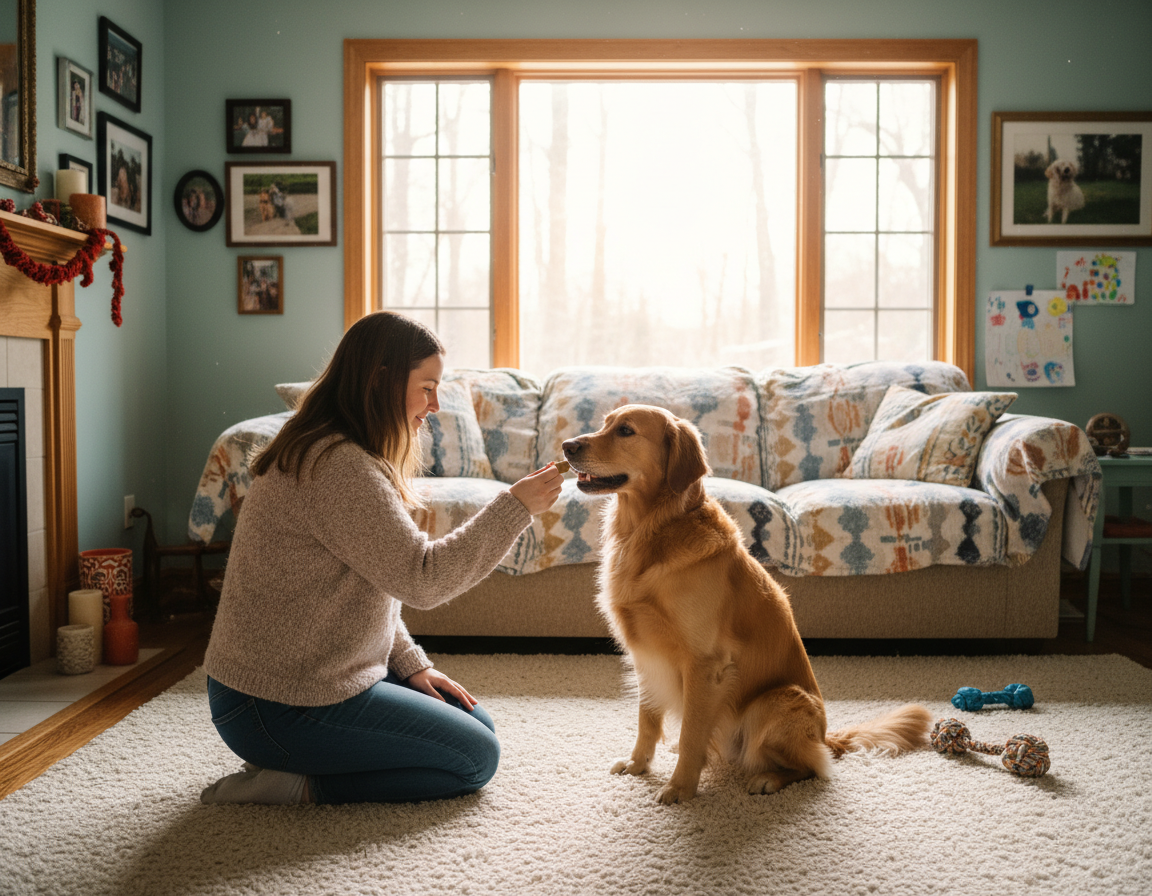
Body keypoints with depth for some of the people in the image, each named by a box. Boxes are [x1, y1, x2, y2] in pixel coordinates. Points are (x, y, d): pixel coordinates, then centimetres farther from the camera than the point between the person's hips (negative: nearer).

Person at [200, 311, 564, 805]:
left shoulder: (332, 453, 10)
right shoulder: (337, 466, -24)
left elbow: (381, 580, 15)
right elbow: (421, 577, -26)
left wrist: (412, 665, 7)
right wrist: (515, 506, -20)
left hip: (292, 676, 10)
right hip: (281, 706, -10)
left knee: (475, 725, 15)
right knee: (476, 756, -2)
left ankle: (297, 766, 11)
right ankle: (301, 786, -3)